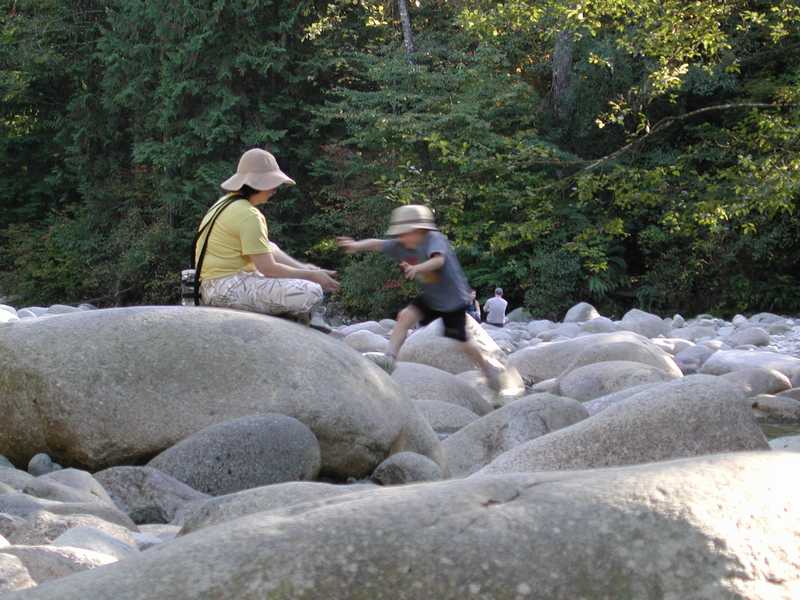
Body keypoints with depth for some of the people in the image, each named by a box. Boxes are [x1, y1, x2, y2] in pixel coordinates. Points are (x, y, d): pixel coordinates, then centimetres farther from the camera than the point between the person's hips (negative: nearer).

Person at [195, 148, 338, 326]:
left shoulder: (228, 203, 16)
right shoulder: (248, 215, -16)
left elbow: (268, 251, 17)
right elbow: (269, 268, -17)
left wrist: (303, 268, 8)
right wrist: (311, 276, -6)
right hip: (227, 289, -11)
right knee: (311, 293, -24)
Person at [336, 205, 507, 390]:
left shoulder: (434, 239, -27)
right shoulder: (402, 246, -8)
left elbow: (439, 260, -46)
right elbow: (377, 244, -12)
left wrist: (417, 268, -63)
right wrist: (357, 245, -31)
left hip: (454, 299, -6)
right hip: (430, 298, 6)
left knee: (461, 341, 5)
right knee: (405, 316, -15)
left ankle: (489, 368, 27)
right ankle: (389, 358, -13)